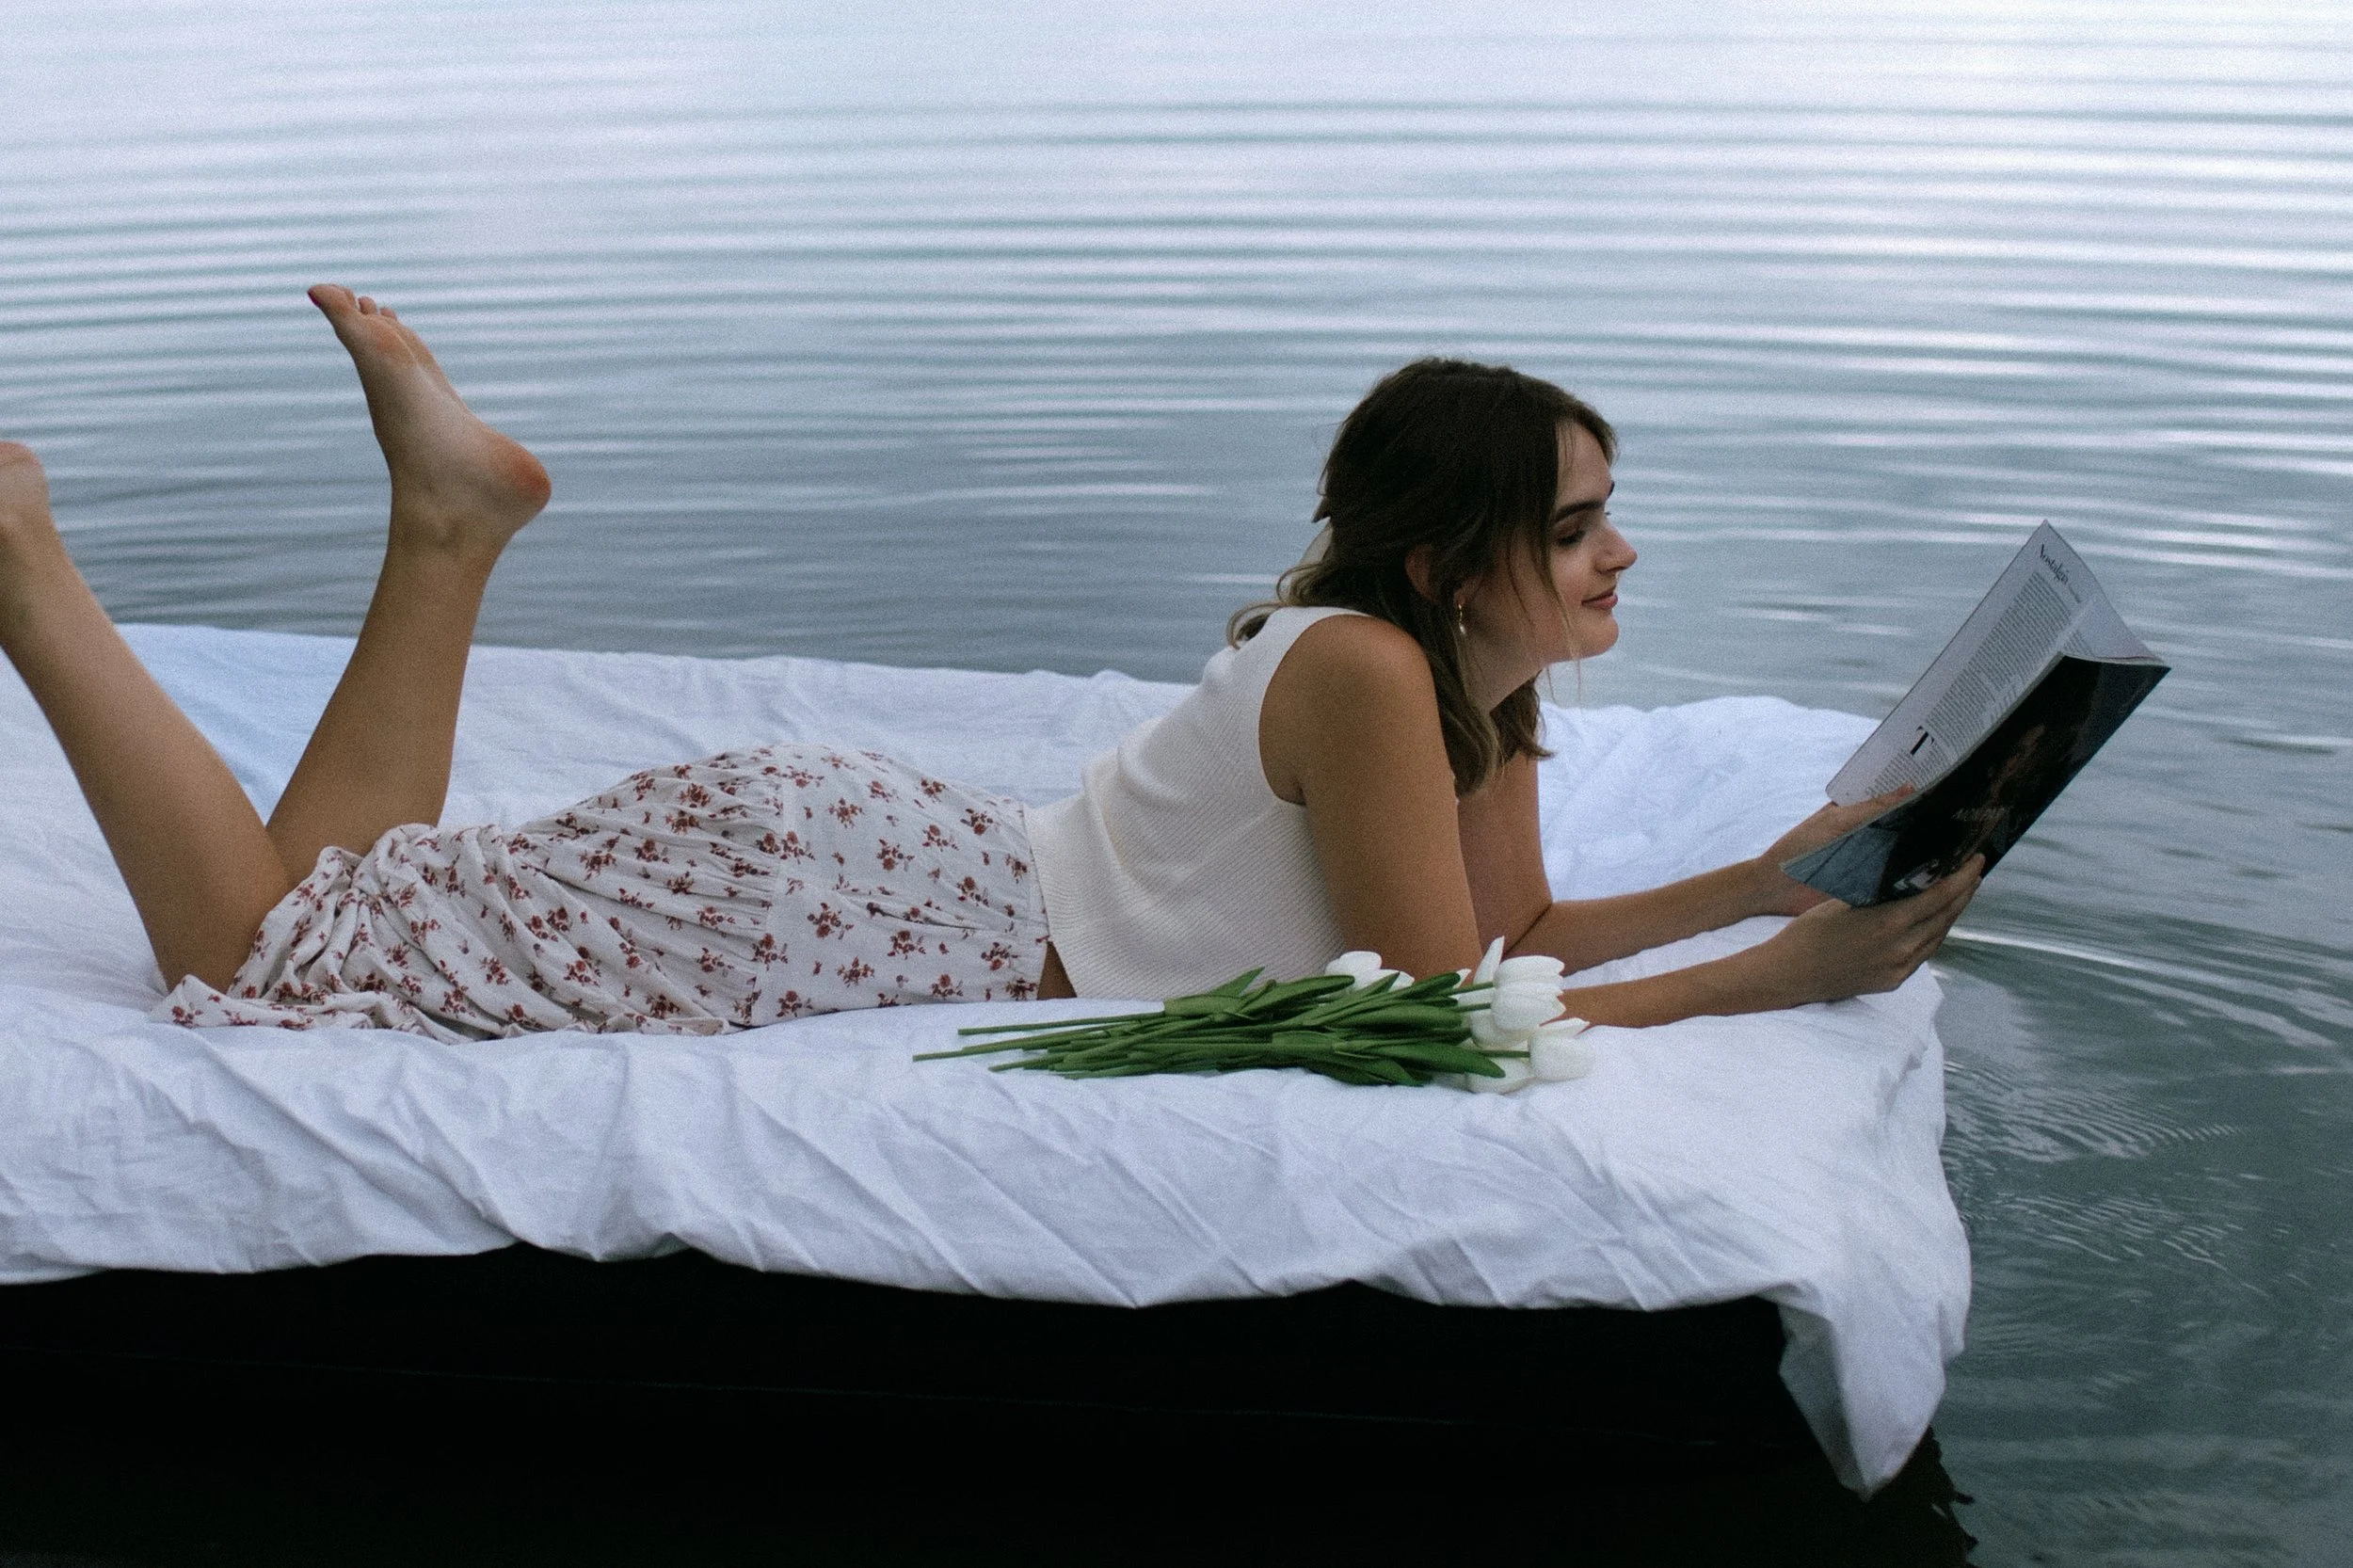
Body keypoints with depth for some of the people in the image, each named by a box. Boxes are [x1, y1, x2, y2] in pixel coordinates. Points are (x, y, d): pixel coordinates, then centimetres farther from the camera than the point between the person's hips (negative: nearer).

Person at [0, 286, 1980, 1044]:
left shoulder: (1477, 680, 4)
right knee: (271, 945, -4)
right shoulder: (1364, 670, -23)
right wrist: (1774, 979, -21)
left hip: (907, 864, 8)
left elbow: (1521, 928, 12)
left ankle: (450, 514, 19)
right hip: (807, 896, -8)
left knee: (337, 925, 18)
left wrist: (1774, 874, 1)